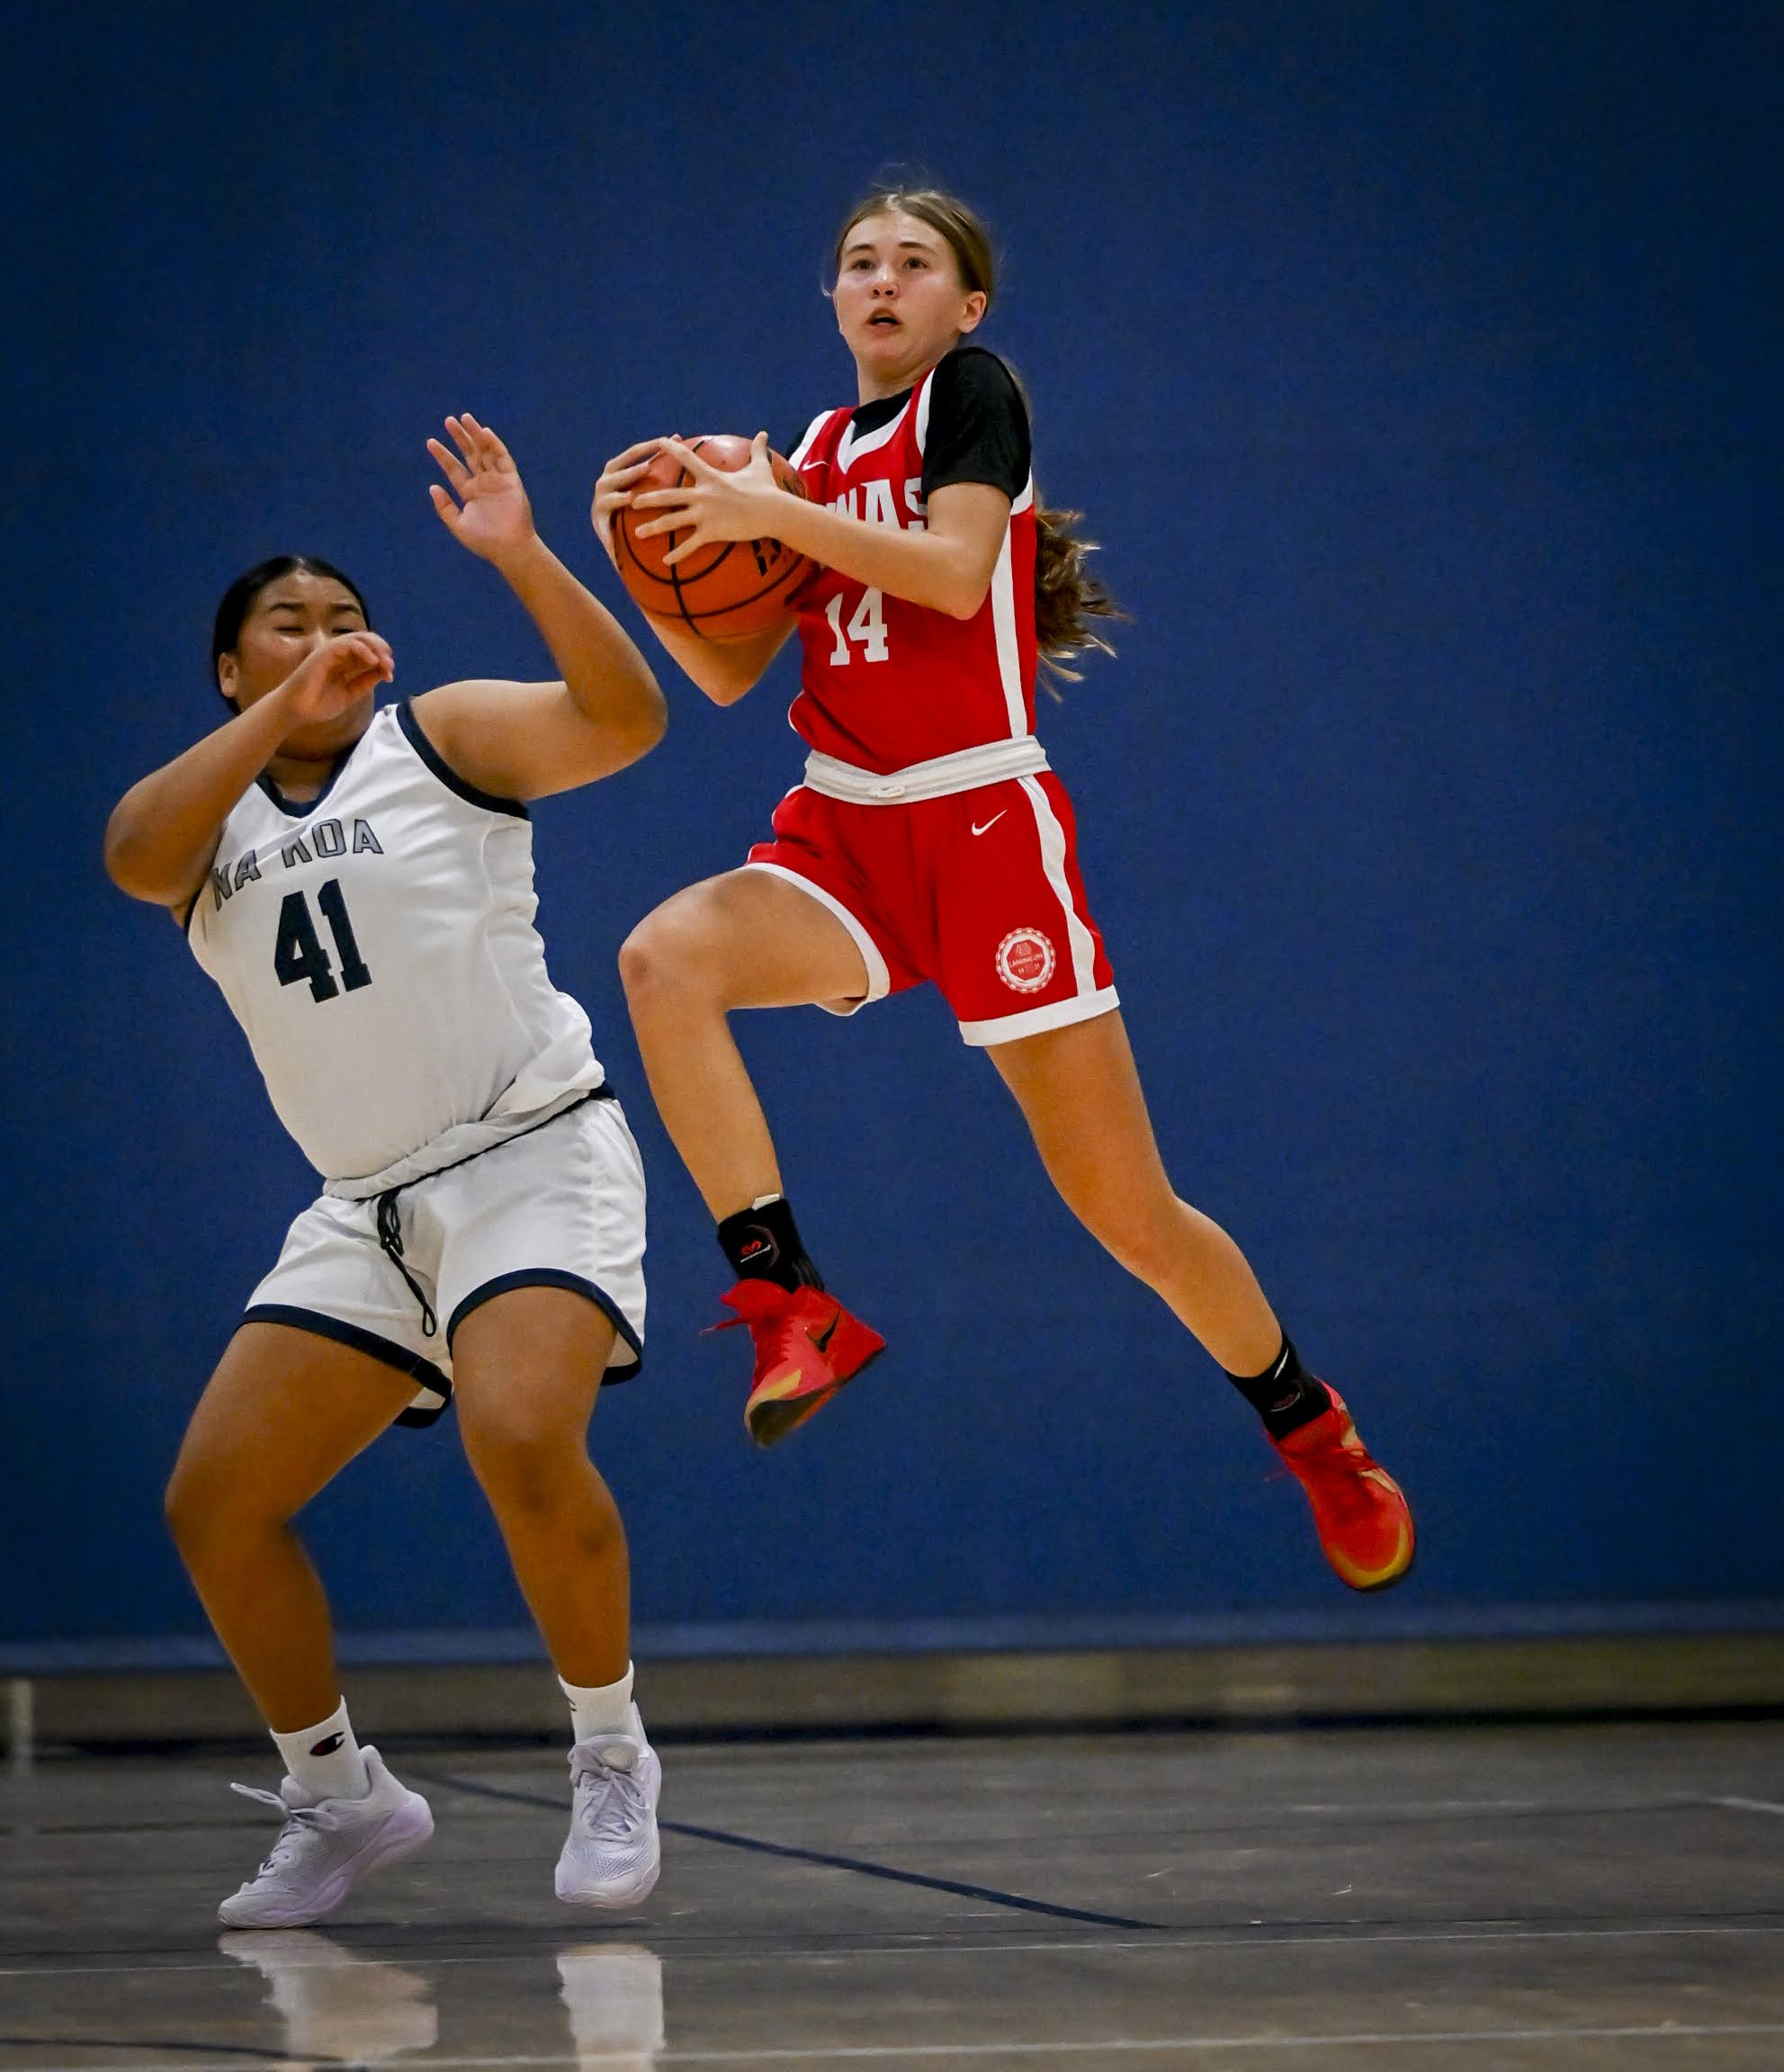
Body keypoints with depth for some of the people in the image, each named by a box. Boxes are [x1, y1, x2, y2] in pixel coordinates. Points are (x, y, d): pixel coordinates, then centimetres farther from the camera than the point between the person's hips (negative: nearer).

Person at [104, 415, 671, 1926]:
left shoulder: (446, 737, -2)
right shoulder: (202, 808, 8)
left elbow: (625, 720, -19)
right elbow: (135, 857, -17)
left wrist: (521, 558, -31)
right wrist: (283, 711, -26)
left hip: (533, 1152, -5)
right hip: (368, 1207, 6)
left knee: (520, 1435, -30)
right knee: (215, 1503, 0)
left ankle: (613, 1761, -10)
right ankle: (339, 1800, 19)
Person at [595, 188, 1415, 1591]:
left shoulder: (974, 391, 0)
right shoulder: (819, 447, 16)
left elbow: (956, 570, -17)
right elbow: (728, 673, 14)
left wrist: (775, 514, -20)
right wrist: (654, 554, -2)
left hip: (987, 823, -5)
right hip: (841, 839, 5)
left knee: (1129, 1209, -4)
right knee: (664, 960, -29)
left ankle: (1319, 1438, 19)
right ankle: (793, 1309, -27)